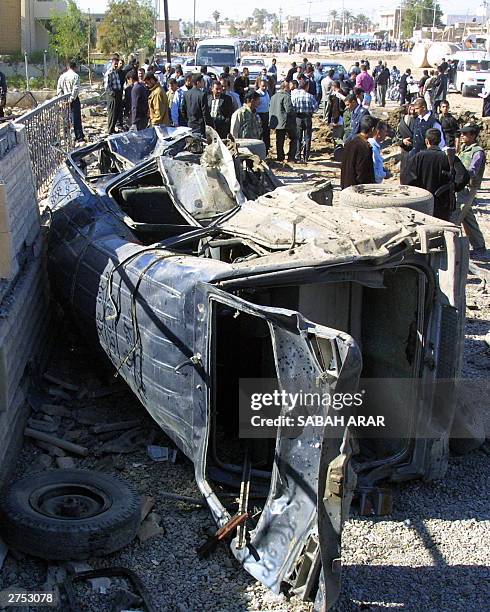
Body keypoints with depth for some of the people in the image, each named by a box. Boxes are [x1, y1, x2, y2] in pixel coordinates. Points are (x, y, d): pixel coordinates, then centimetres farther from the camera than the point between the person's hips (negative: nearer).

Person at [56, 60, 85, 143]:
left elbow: (59, 88, 7)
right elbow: (76, 89, -17)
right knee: (76, 118, -2)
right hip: (74, 99, -5)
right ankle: (79, 137, -2)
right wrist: (72, 98, -15)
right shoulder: (75, 76, -7)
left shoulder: (62, 76, 9)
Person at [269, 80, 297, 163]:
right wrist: (294, 113, -2)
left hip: (277, 123, 7)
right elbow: (289, 110, -22)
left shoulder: (274, 97, 10)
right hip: (286, 122, -7)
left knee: (279, 140, 12)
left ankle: (280, 157, 14)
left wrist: (271, 122, 18)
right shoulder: (286, 97, -15)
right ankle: (291, 157, 3)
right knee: (293, 138, 7)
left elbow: (271, 110, 14)